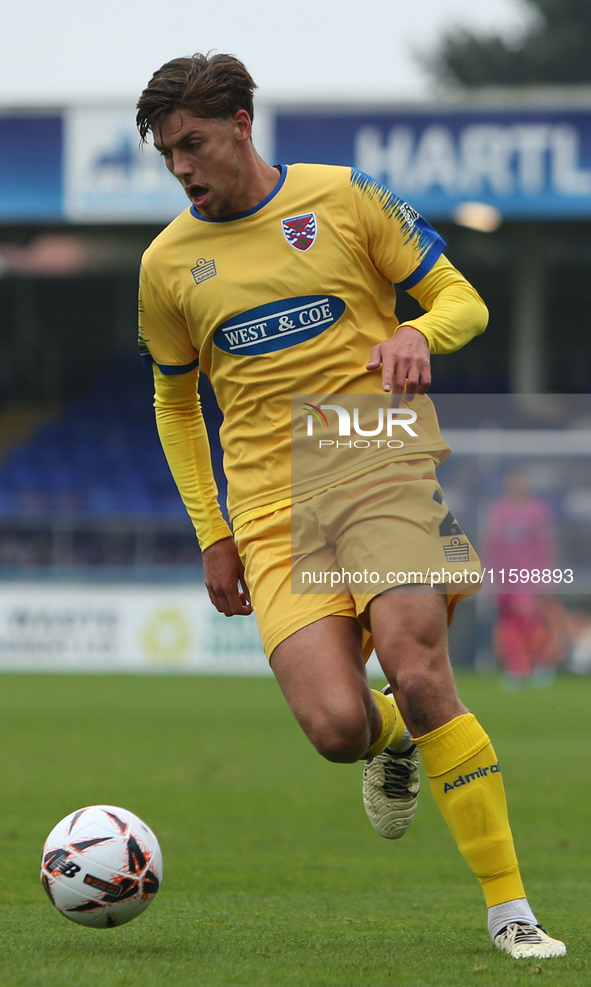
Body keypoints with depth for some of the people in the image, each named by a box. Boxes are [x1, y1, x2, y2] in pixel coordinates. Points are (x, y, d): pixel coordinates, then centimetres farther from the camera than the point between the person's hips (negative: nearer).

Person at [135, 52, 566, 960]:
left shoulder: (344, 198, 3)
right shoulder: (168, 263, 11)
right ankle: (392, 747, 23)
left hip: (383, 465, -2)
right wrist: (211, 534, 16)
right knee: (337, 727, -18)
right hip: (272, 510, 2)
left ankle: (510, 910, -13)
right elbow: (175, 402, 23)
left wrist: (419, 333, -15)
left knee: (417, 673, -23)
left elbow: (463, 301, 9)